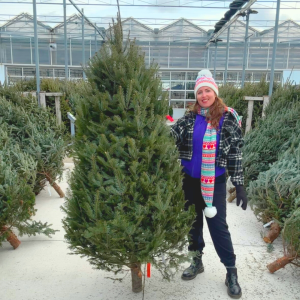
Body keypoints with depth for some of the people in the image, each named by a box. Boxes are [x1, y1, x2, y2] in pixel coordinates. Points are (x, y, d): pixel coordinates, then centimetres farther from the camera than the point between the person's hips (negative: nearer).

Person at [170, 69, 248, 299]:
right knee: (193, 221, 15)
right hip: (189, 180, 4)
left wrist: (239, 184, -10)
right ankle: (197, 261, 36)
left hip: (215, 181, -3)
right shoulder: (190, 118, 2)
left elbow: (236, 152, -7)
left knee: (218, 225, 2)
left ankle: (231, 272, 20)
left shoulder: (228, 118, -7)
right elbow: (171, 137, -6)